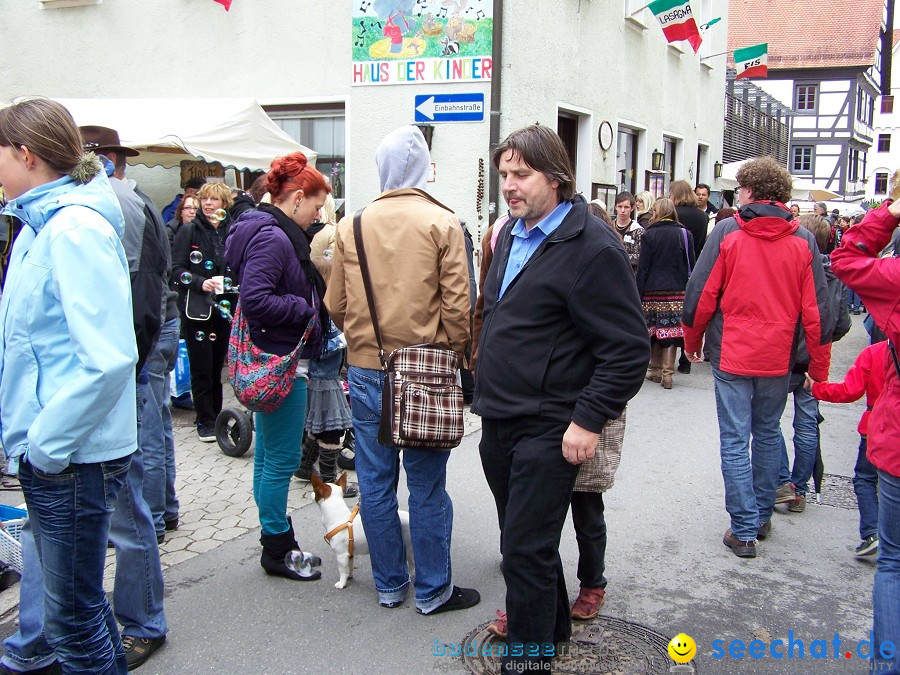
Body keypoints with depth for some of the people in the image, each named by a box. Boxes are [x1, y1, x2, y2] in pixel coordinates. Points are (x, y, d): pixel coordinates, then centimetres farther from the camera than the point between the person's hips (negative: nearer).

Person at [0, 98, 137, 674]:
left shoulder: (75, 229, -18)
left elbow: (108, 358, -25)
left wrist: (48, 443, -18)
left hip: (73, 457, -9)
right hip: (46, 450, 9)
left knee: (72, 610, 3)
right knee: (72, 595, 21)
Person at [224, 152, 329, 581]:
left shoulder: (278, 233, 14)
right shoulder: (272, 237, -18)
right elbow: (255, 300, -28)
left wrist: (310, 304, 9)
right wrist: (305, 308, -17)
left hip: (276, 361, 11)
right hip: (280, 362, -11)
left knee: (269, 455, 17)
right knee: (282, 459, 0)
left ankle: (277, 539, 29)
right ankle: (277, 551, 12)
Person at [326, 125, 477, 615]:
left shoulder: (350, 227, 2)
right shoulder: (442, 223, -6)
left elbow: (336, 306, 7)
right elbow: (457, 306, -8)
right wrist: (454, 355, 6)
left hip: (365, 370, 3)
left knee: (375, 481, 11)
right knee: (427, 485, 6)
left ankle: (389, 585, 24)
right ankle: (432, 591, 17)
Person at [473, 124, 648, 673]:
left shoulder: (592, 246, -17)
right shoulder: (512, 234, 11)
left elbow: (629, 348, -19)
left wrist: (589, 420, -20)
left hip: (548, 430, -8)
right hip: (498, 422, 9)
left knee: (527, 548, 0)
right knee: (522, 541, 21)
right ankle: (553, 625, 41)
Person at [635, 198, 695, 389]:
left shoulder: (649, 235, -2)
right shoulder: (685, 234, 4)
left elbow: (643, 267, -3)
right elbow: (691, 265, 5)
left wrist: (638, 295, -1)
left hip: (653, 290, -1)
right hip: (678, 290, 1)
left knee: (654, 329, 9)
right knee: (671, 330, 0)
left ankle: (656, 370, 18)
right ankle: (667, 373, -2)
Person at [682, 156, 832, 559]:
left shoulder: (727, 232, -8)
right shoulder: (803, 240, -1)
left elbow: (701, 294, -7)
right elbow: (816, 307, 1)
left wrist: (692, 340, 8)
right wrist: (819, 364, 9)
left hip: (732, 355, -3)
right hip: (778, 358, 3)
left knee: (735, 440, 3)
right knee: (768, 434, 20)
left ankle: (744, 530, 3)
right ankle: (762, 515, 29)